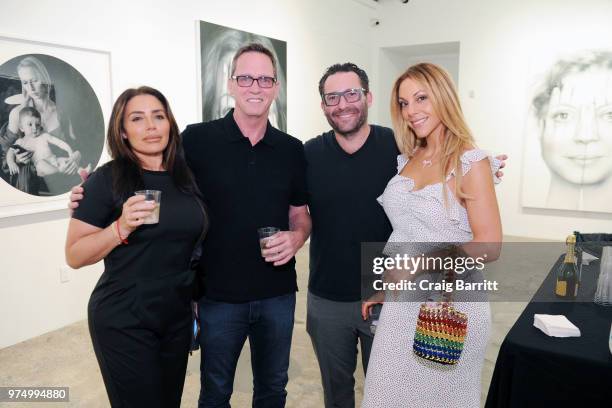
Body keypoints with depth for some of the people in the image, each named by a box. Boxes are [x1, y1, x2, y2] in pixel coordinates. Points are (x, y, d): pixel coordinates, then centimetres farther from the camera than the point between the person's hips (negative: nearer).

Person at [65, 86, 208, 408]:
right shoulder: (107, 179, -11)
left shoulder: (186, 177, 3)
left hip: (178, 317, 5)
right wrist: (121, 228, -27)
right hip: (123, 322, -5)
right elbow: (74, 256, -11)